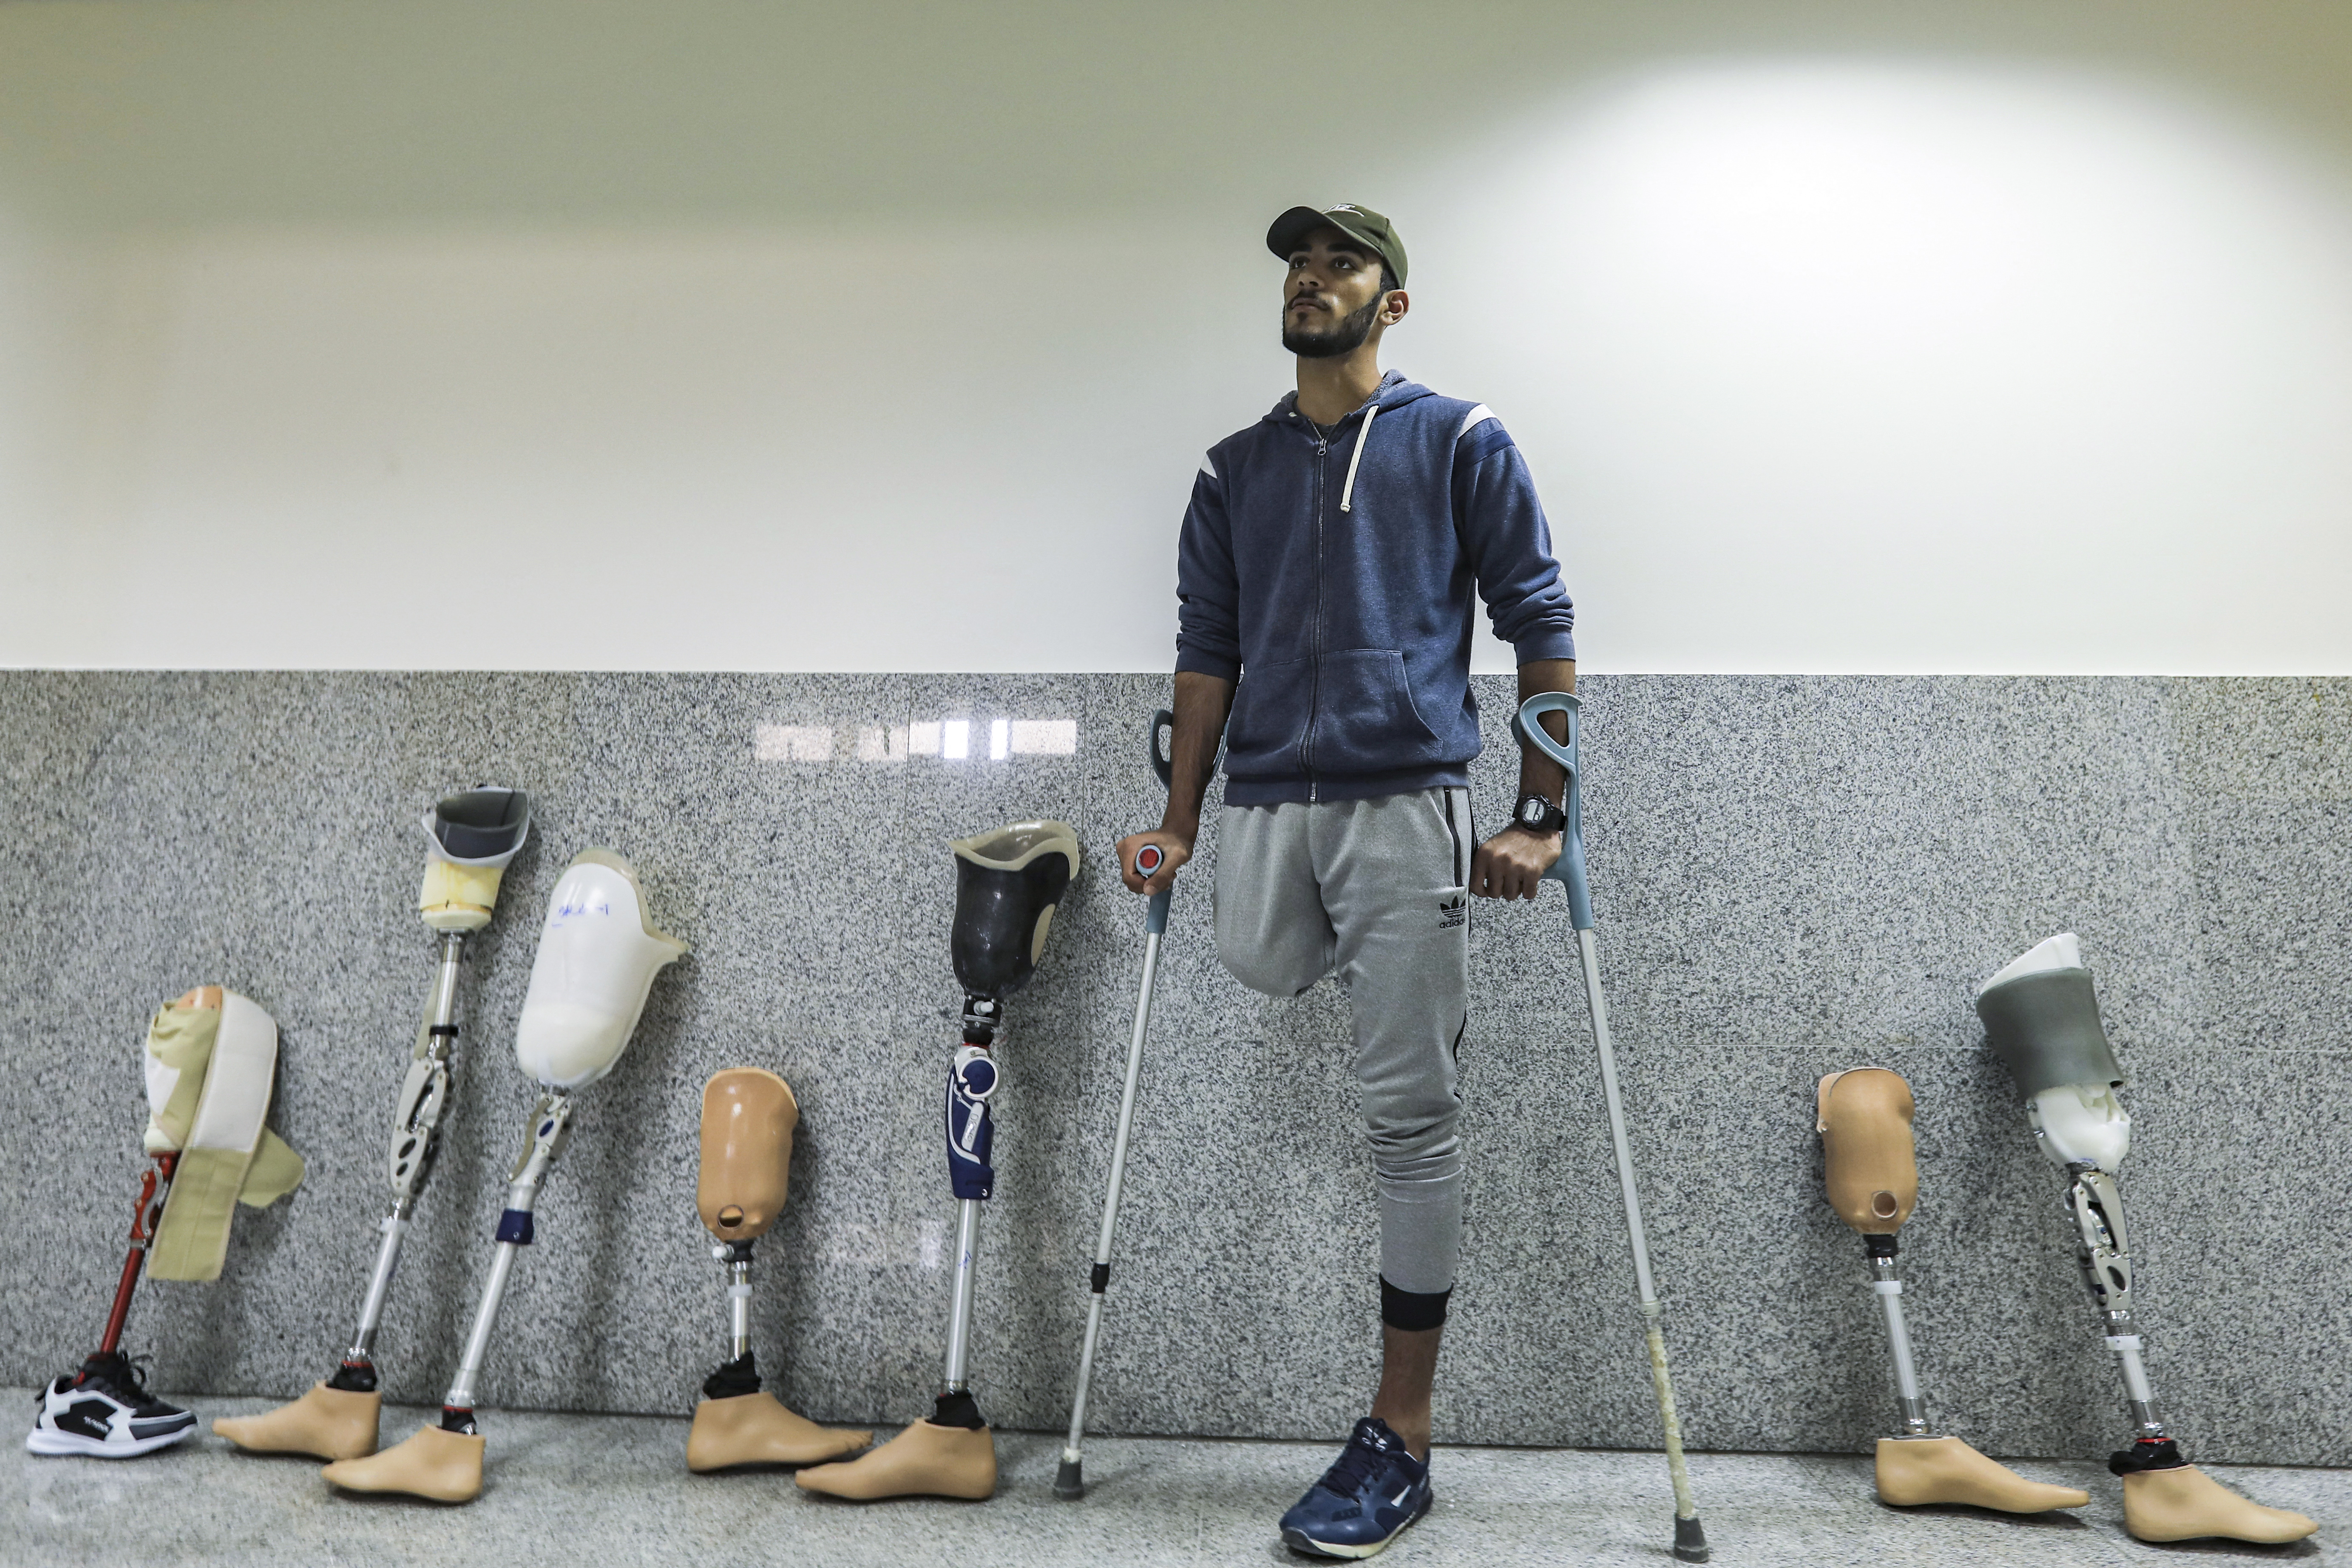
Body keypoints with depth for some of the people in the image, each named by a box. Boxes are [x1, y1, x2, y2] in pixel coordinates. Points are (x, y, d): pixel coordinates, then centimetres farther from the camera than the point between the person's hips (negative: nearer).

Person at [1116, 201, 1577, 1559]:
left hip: (1407, 801, -3)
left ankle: (1401, 1439, 12)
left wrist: (1541, 815, -4)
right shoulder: (1236, 470, 17)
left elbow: (1542, 627, 3)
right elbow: (1208, 651, 15)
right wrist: (1181, 820, 8)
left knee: (1413, 1119, -1)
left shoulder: (1460, 441, 7)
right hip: (1266, 809, 4)